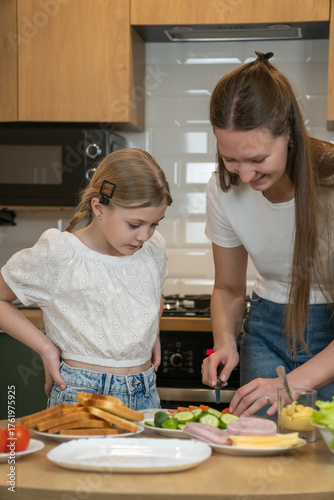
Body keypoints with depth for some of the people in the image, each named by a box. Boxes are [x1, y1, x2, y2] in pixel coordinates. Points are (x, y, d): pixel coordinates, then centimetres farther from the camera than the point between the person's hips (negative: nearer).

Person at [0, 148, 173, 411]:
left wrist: (153, 334, 10)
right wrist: (46, 347, -8)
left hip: (146, 396, 5)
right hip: (80, 396, -4)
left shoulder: (154, 248, 5)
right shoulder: (57, 255, -13)